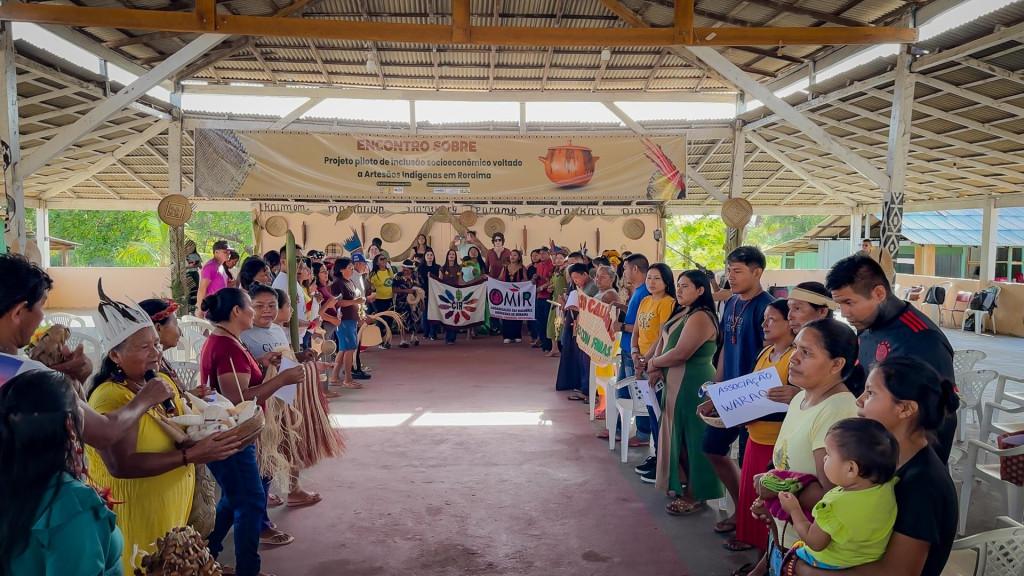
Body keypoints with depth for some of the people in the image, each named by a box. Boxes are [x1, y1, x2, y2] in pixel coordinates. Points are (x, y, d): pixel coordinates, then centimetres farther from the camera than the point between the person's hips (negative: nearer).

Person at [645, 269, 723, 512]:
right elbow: (664, 341, 13)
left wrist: (654, 363, -8)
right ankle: (682, 485, 29)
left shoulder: (700, 318, -18)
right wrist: (656, 369, -5)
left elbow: (680, 353, -25)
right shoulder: (682, 314, 14)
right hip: (675, 383, 9)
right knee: (678, 434, 16)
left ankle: (696, 496, 12)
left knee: (691, 437, 0)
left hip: (692, 385, -9)